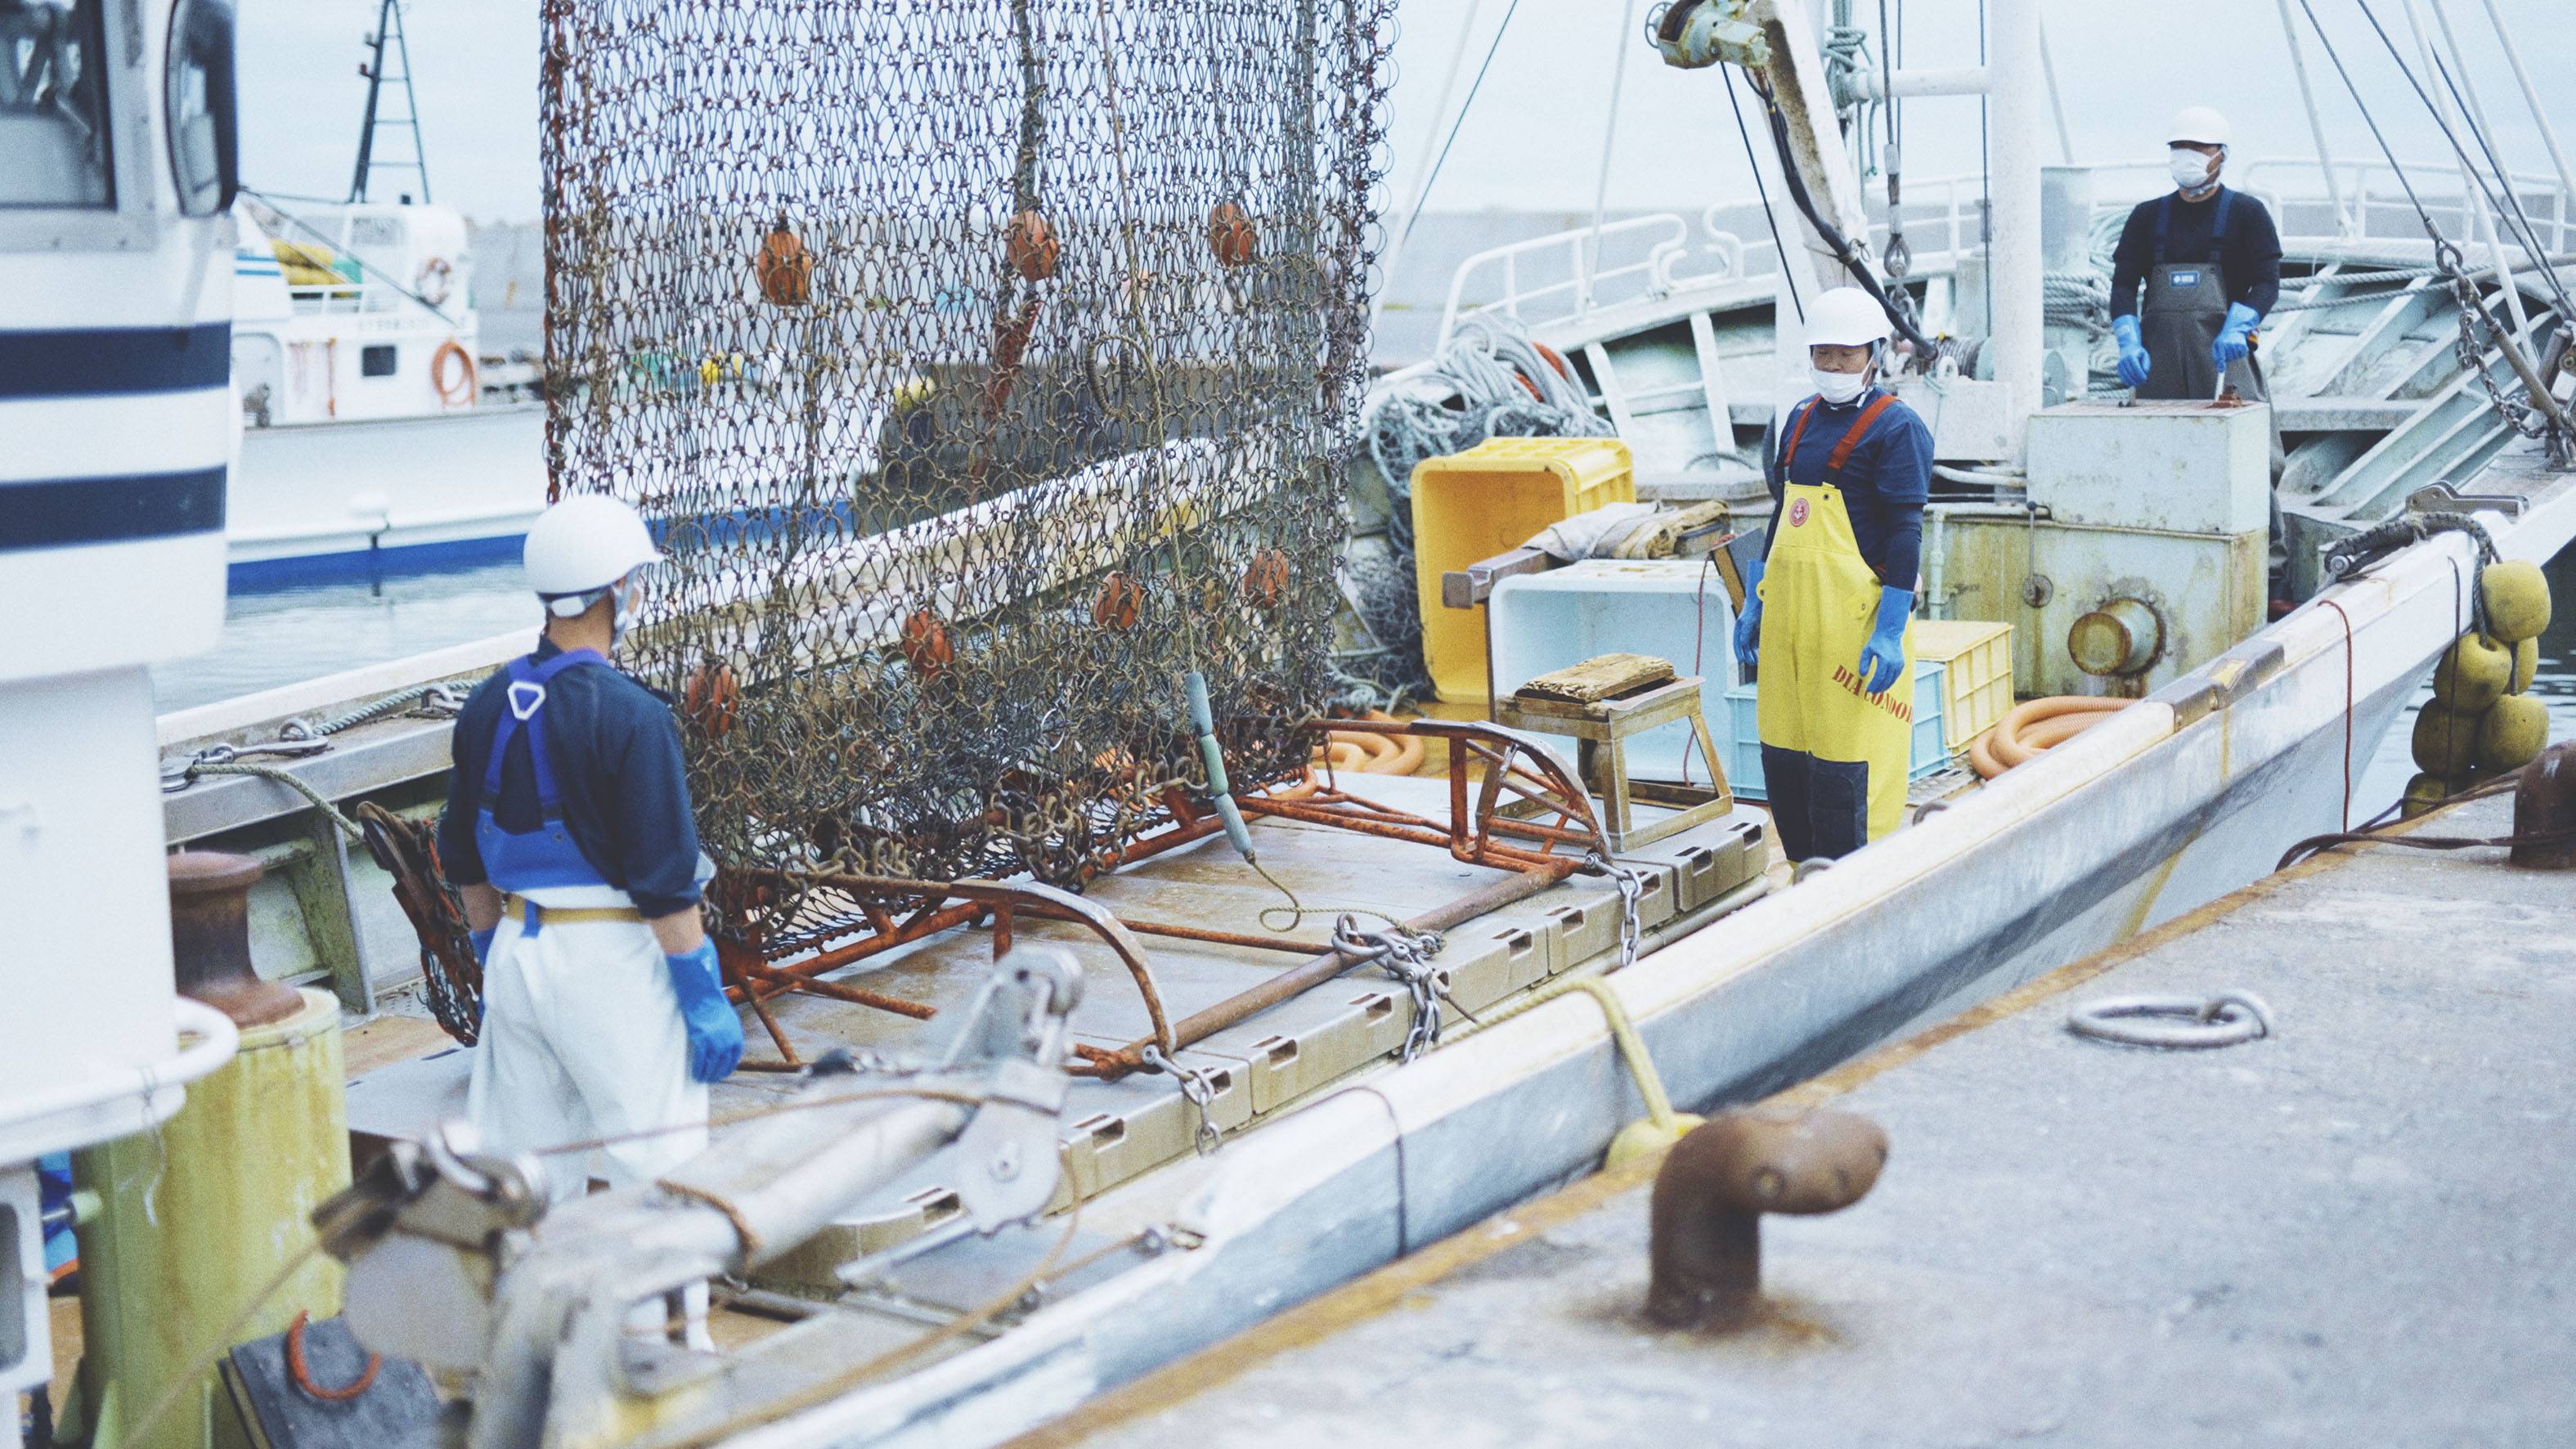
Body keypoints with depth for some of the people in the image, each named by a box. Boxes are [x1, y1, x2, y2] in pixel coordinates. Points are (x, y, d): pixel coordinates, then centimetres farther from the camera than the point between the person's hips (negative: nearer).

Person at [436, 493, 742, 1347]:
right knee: (659, 1166, 2)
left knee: (525, 1162, 15)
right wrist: (706, 1000, -11)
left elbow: (466, 861, 14)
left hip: (517, 952, 7)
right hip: (612, 958, -7)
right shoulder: (629, 716, -16)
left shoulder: (489, 706, 6)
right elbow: (664, 881, -16)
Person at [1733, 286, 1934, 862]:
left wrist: (1890, 634, -18)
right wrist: (1754, 604, 20)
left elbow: (1906, 535, -11)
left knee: (1843, 775, -6)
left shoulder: (1896, 427, -6)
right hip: (1788, 612, 8)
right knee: (1781, 763, 10)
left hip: (1852, 614, -7)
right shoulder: (1802, 419, 17)